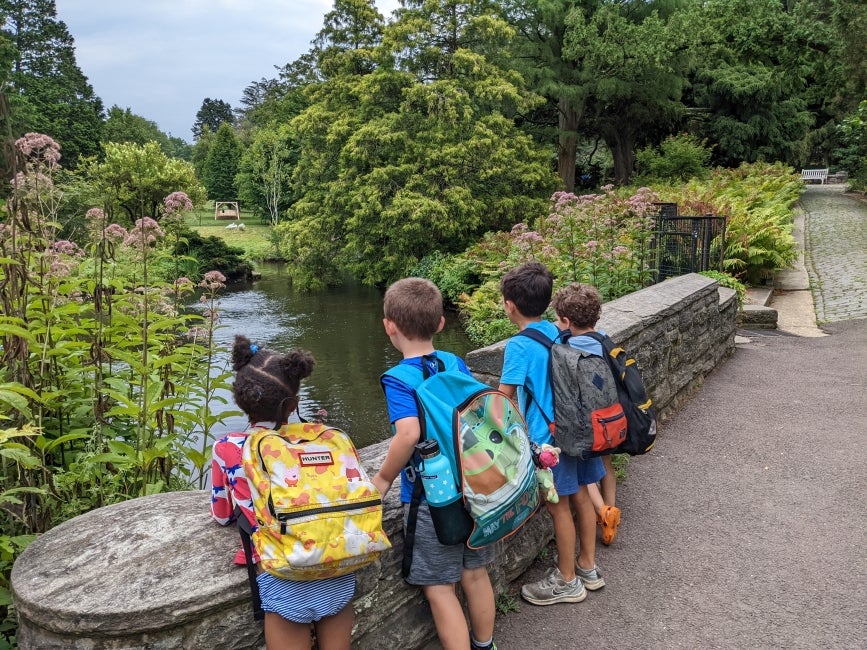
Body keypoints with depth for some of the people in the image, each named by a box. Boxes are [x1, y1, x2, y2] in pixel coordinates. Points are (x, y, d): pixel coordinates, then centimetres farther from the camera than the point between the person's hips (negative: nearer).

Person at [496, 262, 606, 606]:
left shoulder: (519, 346, -17)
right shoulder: (557, 333, 5)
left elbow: (504, 396, -18)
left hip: (548, 436, -7)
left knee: (559, 507, 6)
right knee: (580, 496, 18)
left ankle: (567, 581, 23)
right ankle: (588, 567, 34)